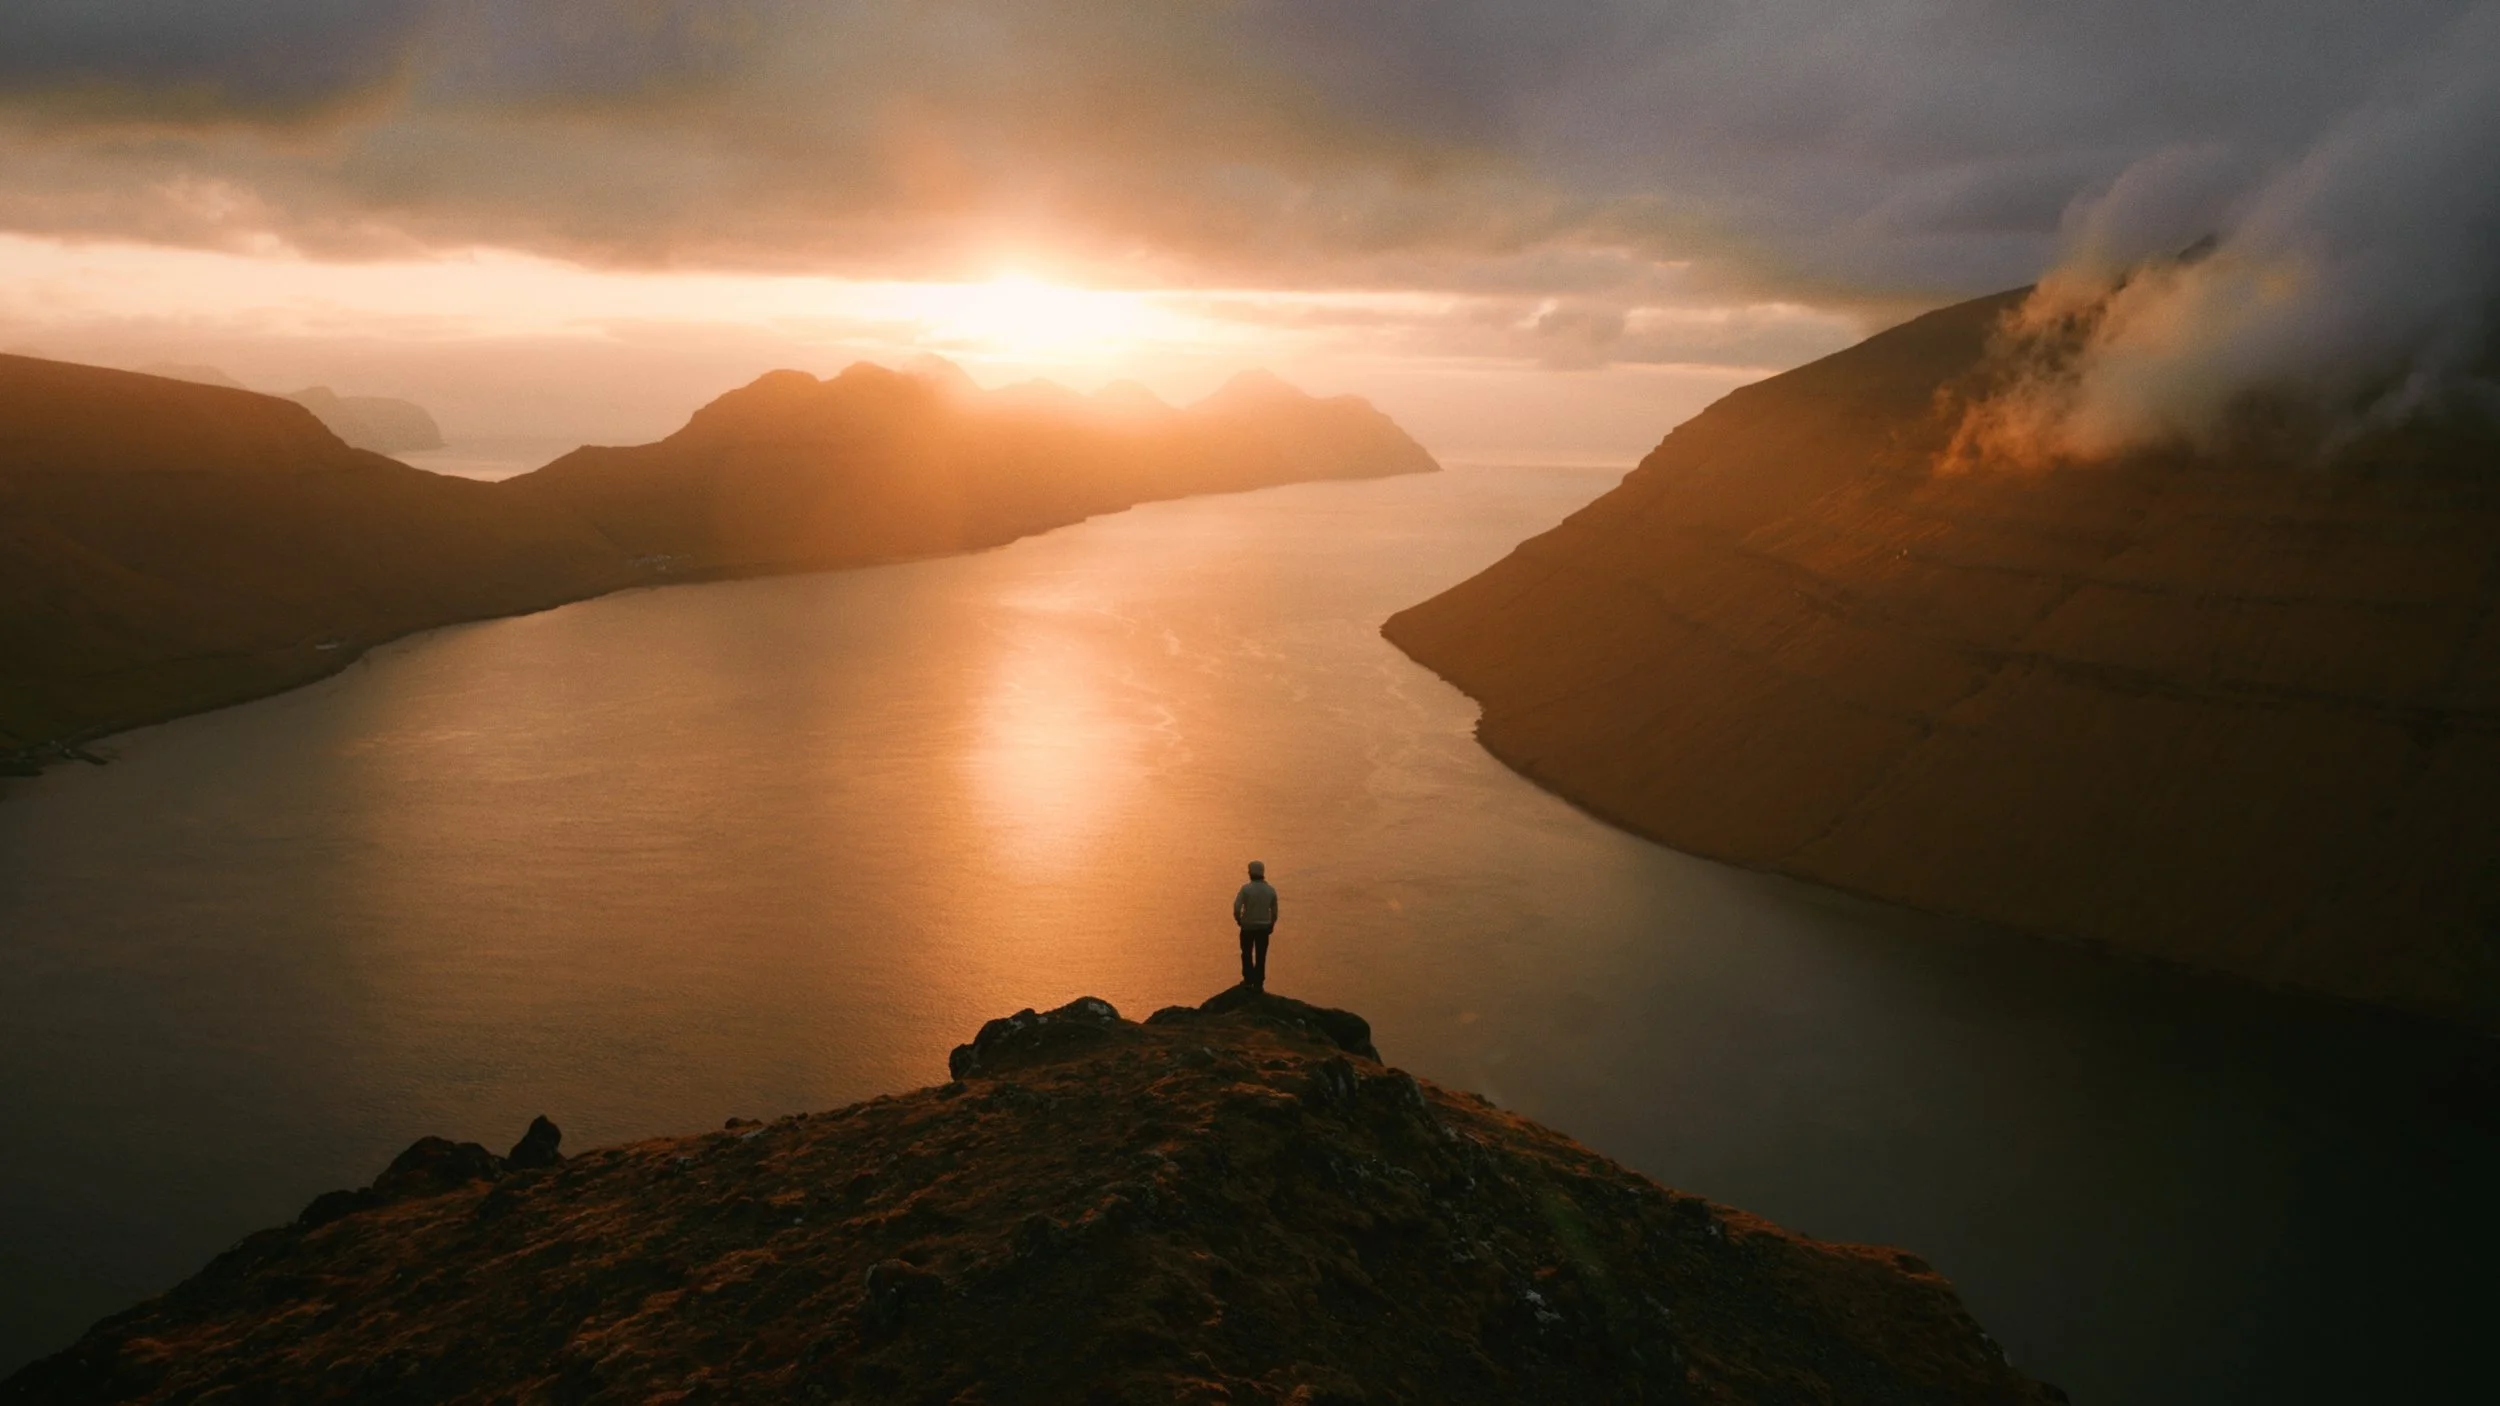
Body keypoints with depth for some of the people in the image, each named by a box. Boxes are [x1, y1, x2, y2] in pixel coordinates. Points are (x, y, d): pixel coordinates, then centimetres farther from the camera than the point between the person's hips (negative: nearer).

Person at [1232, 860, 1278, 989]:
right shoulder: (1270, 890, -5)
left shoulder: (1246, 888, -16)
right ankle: (1258, 984, 12)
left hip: (1248, 926, -2)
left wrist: (1239, 919, -1)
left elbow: (1237, 907, -20)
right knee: (1261, 956, 10)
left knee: (1247, 954, 17)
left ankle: (1248, 980, 19)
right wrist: (1271, 925, 18)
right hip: (1264, 927, 2)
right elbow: (1274, 911, 1)